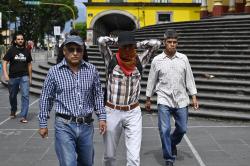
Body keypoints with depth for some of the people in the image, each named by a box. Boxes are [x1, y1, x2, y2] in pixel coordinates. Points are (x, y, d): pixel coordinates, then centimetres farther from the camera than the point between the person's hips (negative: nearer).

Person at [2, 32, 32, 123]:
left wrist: (30, 77, 13)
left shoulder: (26, 51, 5)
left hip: (24, 77, 0)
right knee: (12, 96, 15)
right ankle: (13, 111, 41)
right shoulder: (11, 50, -1)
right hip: (13, 77, 0)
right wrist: (5, 74, -15)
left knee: (25, 95, -12)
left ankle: (23, 116, -10)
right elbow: (4, 62, -3)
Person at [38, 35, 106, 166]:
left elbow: (98, 95, 11)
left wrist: (101, 117, 8)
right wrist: (43, 124, 4)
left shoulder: (91, 70, 2)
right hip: (65, 126, -3)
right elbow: (46, 99, 2)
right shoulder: (54, 72, -5)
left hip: (86, 125, 3)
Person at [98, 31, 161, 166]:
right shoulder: (111, 61, -7)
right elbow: (101, 40, -20)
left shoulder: (139, 61, -1)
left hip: (133, 114, 1)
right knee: (109, 155, 15)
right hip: (112, 113, -1)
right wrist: (118, 41, -4)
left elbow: (156, 43, -4)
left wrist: (137, 44, 3)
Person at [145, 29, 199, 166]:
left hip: (181, 100, 2)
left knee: (182, 128, 10)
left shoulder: (183, 58, 2)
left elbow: (189, 78, 6)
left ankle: (172, 143, 41)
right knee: (165, 130, -7)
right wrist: (148, 99, 10)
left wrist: (194, 97, 2)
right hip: (164, 100, -2)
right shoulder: (157, 60, -1)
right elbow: (151, 80, 6)